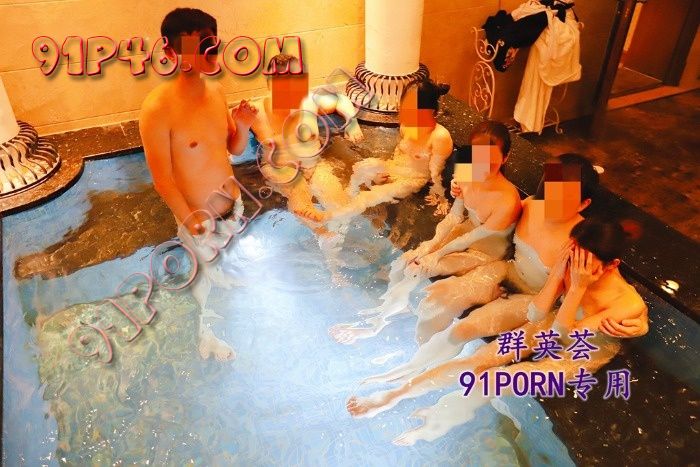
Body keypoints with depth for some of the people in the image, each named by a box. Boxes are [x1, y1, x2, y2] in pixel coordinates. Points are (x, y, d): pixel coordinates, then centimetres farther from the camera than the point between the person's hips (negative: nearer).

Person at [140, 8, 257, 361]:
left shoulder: (216, 91, -4)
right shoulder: (159, 107, -25)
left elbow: (235, 149, 5)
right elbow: (162, 178, -22)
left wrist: (243, 126, -15)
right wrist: (190, 221, -23)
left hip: (233, 204, 7)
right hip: (199, 216, -6)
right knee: (201, 279, 16)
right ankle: (202, 333, 45)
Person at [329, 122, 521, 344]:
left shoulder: (508, 202, -35)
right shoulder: (467, 175, -19)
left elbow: (474, 237, -22)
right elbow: (454, 217, -6)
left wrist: (438, 254, -13)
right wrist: (431, 245, -16)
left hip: (483, 252, -5)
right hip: (464, 232, 5)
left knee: (415, 271, -15)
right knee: (402, 263, -7)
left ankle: (378, 322, 9)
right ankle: (389, 305, 23)